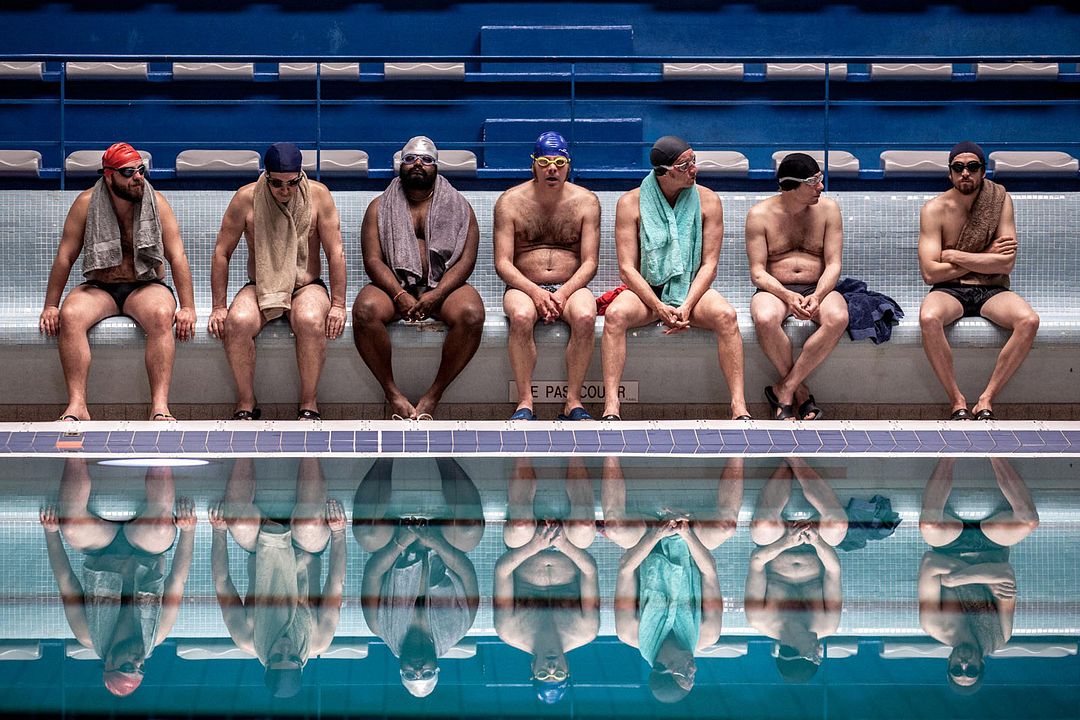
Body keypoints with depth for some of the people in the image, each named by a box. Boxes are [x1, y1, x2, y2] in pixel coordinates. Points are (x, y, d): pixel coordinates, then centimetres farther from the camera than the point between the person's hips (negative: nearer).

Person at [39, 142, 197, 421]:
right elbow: (65, 256, 1)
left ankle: (160, 406, -40)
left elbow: (177, 257, -6)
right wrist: (50, 306, -3)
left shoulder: (156, 202, -3)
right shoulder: (86, 203, -2)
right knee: (70, 316, -31)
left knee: (162, 315, -35)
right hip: (98, 288, 1)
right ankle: (77, 406, -33)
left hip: (145, 286, -1)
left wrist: (187, 308, -14)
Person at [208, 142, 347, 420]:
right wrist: (219, 307, -4)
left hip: (306, 286, -1)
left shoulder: (318, 195, -4)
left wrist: (338, 305, -8)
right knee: (237, 322, -32)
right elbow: (222, 253, 1)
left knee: (311, 321, -36)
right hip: (260, 288, 1)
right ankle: (246, 404, -18)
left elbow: (336, 253, -1)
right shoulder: (246, 198, -4)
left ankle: (309, 405, -22)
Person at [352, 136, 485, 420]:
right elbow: (373, 260, 1)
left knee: (471, 314, -33)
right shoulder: (380, 207, 13)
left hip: (443, 287, 0)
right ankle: (392, 392, -21)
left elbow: (466, 259, 1)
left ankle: (434, 395, -21)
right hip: (393, 286, 0)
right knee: (365, 309, -34)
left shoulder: (457, 206, 12)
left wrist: (436, 295, -16)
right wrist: (399, 295, -18)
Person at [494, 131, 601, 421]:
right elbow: (502, 263, -3)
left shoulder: (585, 201, 6)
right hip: (524, 287, -1)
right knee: (521, 317, -36)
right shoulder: (510, 202, 3)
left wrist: (563, 293, -17)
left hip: (571, 287, 1)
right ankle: (525, 403, -30)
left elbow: (590, 263, 1)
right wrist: (535, 292, -20)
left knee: (585, 317, -34)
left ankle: (573, 402, -26)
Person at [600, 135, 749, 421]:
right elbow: (627, 267, -7)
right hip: (646, 290, -1)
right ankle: (611, 406, -37)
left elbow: (709, 264, -1)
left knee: (726, 315, -31)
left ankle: (739, 406, -33)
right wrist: (660, 308, -20)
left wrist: (687, 306, -17)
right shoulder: (631, 203, -4)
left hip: (692, 289, 1)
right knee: (615, 315, -33)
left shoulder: (707, 201, 1)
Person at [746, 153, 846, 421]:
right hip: (775, 289, -2)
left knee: (838, 318, -35)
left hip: (818, 288, 2)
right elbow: (757, 272, -6)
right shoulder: (760, 215, -1)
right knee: (765, 319, -38)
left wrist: (817, 296, -20)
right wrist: (788, 296, -25)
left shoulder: (828, 209, 5)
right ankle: (800, 392, -18)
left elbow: (833, 265, 0)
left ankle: (784, 389, -24)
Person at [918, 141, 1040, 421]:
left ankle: (986, 400, -20)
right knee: (928, 318, -36)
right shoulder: (935, 209, -3)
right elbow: (930, 272, -11)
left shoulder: (1000, 200, 1)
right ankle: (957, 402, -22)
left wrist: (955, 256, -9)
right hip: (949, 292, -1)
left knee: (1029, 321, -30)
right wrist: (986, 257, -7)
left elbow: (1006, 263, -7)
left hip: (992, 292, 1)